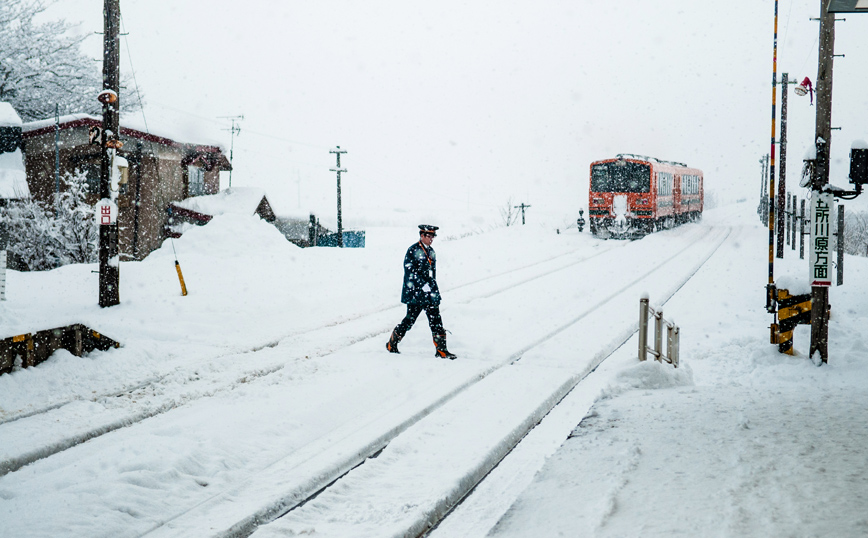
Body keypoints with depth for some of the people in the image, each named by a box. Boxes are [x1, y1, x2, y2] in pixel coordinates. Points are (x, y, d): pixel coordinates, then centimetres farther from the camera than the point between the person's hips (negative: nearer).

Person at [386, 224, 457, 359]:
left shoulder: (431, 251, 15)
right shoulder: (413, 250, -9)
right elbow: (409, 271, -15)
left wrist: (435, 291, 19)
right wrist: (423, 285, -20)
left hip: (429, 293, 7)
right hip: (415, 293, -7)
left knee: (436, 320, -1)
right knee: (410, 319, 0)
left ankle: (441, 350, -1)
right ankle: (392, 344, 17)